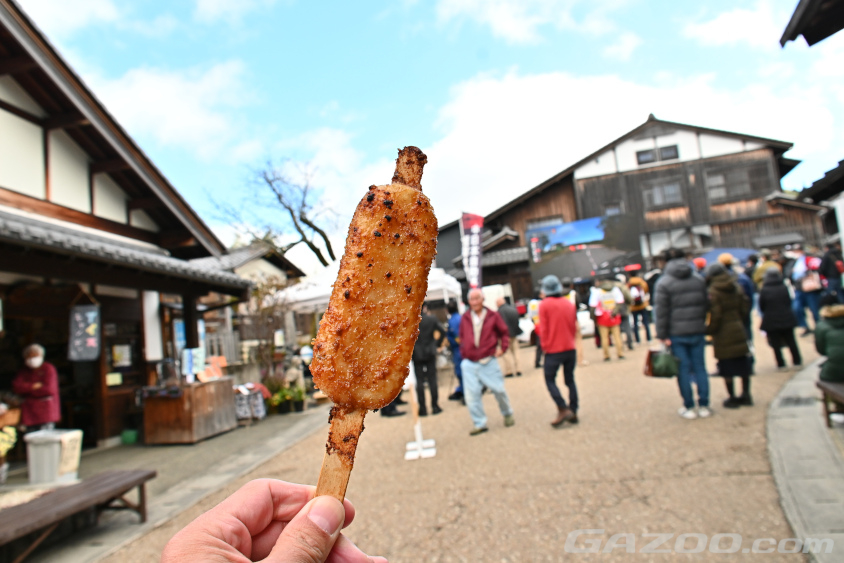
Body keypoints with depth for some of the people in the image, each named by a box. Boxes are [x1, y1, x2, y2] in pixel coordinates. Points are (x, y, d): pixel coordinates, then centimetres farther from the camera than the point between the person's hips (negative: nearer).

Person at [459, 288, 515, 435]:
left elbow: (504, 332, 9)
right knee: (471, 395, -2)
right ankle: (479, 424, 12)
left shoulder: (493, 316, 0)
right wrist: (463, 353, 8)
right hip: (470, 363, 2)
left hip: (488, 361, -2)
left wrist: (503, 347, -3)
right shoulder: (465, 318, 6)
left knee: (499, 390, 5)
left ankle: (507, 414, 32)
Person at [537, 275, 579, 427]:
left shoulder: (544, 305, -9)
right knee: (570, 380, 12)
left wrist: (546, 345, 3)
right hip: (570, 348, 5)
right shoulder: (569, 304, 5)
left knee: (550, 380, 4)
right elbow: (574, 327, 10)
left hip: (553, 350, -5)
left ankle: (563, 409, -7)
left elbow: (543, 328, -9)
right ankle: (573, 412, 13)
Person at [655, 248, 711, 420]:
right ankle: (704, 406, 14)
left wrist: (662, 335, -7)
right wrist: (702, 324, 16)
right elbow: (706, 304, 9)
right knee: (700, 367, 9)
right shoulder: (699, 279, 7)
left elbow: (662, 311, -10)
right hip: (698, 331, 4)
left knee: (683, 370, 3)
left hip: (677, 334, -3)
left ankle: (689, 407, 9)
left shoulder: (664, 283, -7)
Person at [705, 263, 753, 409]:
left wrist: (709, 330, -4)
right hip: (738, 330, 6)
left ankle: (732, 398, 10)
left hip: (723, 333, -6)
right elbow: (745, 308, 7)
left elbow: (715, 315, -17)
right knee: (743, 363, 16)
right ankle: (746, 395, 24)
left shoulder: (714, 291, -14)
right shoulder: (736, 287, 4)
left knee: (727, 366, 3)